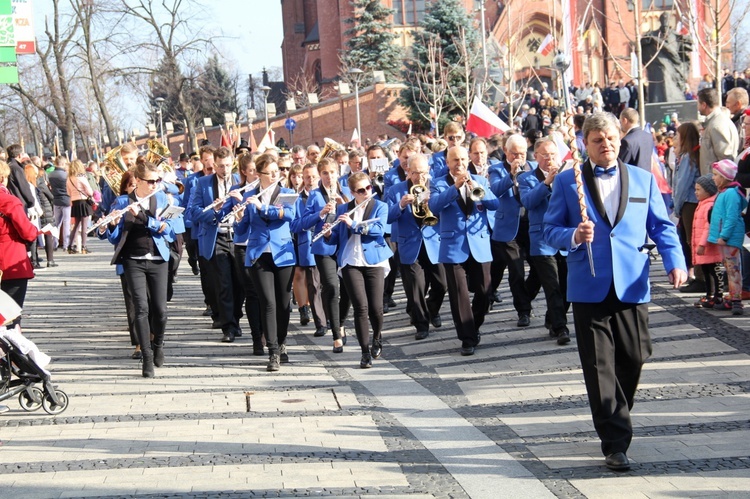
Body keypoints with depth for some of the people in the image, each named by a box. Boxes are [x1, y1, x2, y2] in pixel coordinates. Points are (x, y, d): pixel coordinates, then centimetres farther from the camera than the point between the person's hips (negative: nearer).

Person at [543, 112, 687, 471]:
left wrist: (675, 261, -6)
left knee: (633, 358, 5)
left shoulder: (643, 179, 11)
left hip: (632, 285, 2)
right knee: (599, 365, -4)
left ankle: (614, 417, 30)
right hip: (589, 288, -2)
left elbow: (661, 226, 10)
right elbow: (550, 229, 5)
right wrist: (574, 236, -16)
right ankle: (615, 442, -1)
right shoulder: (567, 181, 6)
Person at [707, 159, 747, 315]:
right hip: (723, 238, 11)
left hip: (730, 238, -11)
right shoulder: (723, 192, 16)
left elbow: (731, 217, -21)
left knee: (733, 268, -11)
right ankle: (732, 299, 21)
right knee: (729, 268, 15)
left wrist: (723, 236, -23)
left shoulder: (731, 193, -16)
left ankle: (736, 301, -13)